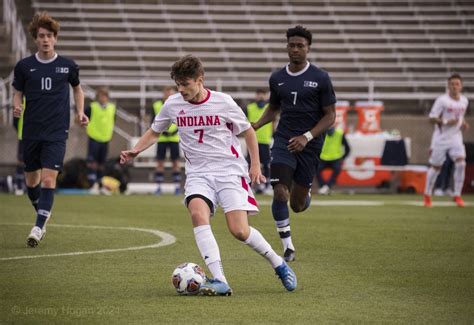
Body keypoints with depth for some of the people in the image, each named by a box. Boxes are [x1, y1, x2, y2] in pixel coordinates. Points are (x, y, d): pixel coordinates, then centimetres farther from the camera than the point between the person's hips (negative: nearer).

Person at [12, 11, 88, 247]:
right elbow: (18, 93, 11)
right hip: (31, 131, 2)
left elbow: (77, 88, 19)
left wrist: (80, 112, 6)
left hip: (56, 132, -2)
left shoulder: (68, 66, 2)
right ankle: (42, 215, 36)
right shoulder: (24, 66, 2)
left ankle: (39, 227, -15)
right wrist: (16, 106, -11)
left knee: (48, 179, -15)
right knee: (31, 180, 10)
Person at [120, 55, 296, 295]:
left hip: (230, 170, -3)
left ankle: (279, 265, 13)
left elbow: (248, 131, 7)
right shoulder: (173, 104, 1)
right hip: (198, 173, 3)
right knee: (198, 214, -28)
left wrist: (255, 165, 1)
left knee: (239, 231, -14)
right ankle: (219, 281, -32)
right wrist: (135, 151, -1)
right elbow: (154, 132, 16)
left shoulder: (223, 102, -7)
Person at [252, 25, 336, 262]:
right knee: (280, 193, -19)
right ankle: (287, 247, -7)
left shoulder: (320, 79, -4)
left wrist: (307, 137, -16)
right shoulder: (277, 78, 5)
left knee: (297, 205, 5)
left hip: (309, 145, -2)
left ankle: (305, 194, 45)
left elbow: (330, 116, -3)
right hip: (283, 141, 2)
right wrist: (255, 126, 0)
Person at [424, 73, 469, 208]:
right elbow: (432, 118, -12)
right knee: (435, 167, 4)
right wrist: (446, 122, -26)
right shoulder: (442, 100, -13)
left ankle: (457, 195, -4)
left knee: (461, 163, -15)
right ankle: (427, 195, 22)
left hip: (456, 137, 4)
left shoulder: (464, 101, 5)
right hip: (441, 138, -4)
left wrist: (463, 123, 2)